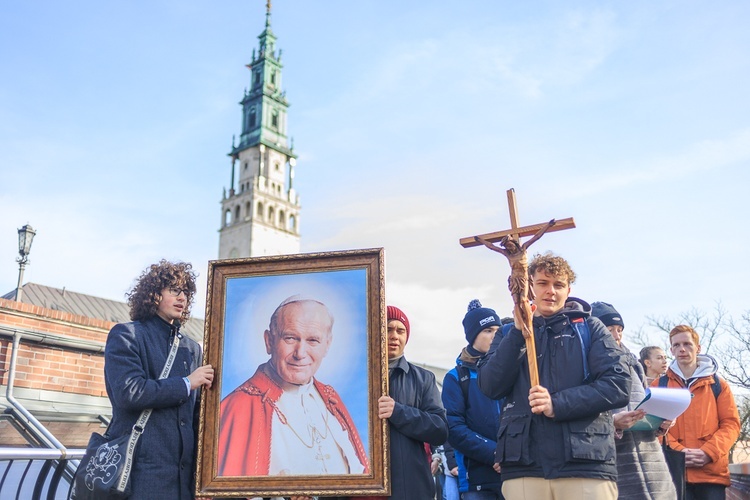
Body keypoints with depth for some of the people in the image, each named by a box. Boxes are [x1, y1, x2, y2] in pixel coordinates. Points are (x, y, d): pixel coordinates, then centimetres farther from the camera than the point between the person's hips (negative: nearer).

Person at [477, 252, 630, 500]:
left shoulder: (590, 328, 11)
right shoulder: (510, 333, 16)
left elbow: (618, 384, -2)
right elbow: (491, 387, 1)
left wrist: (558, 404, -14)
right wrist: (519, 331, -6)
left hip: (586, 464, -1)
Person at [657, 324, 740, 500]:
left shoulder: (718, 384, 11)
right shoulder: (659, 385, 10)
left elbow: (731, 423, 6)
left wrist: (709, 452, -9)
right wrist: (676, 451, -12)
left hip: (712, 471, 1)